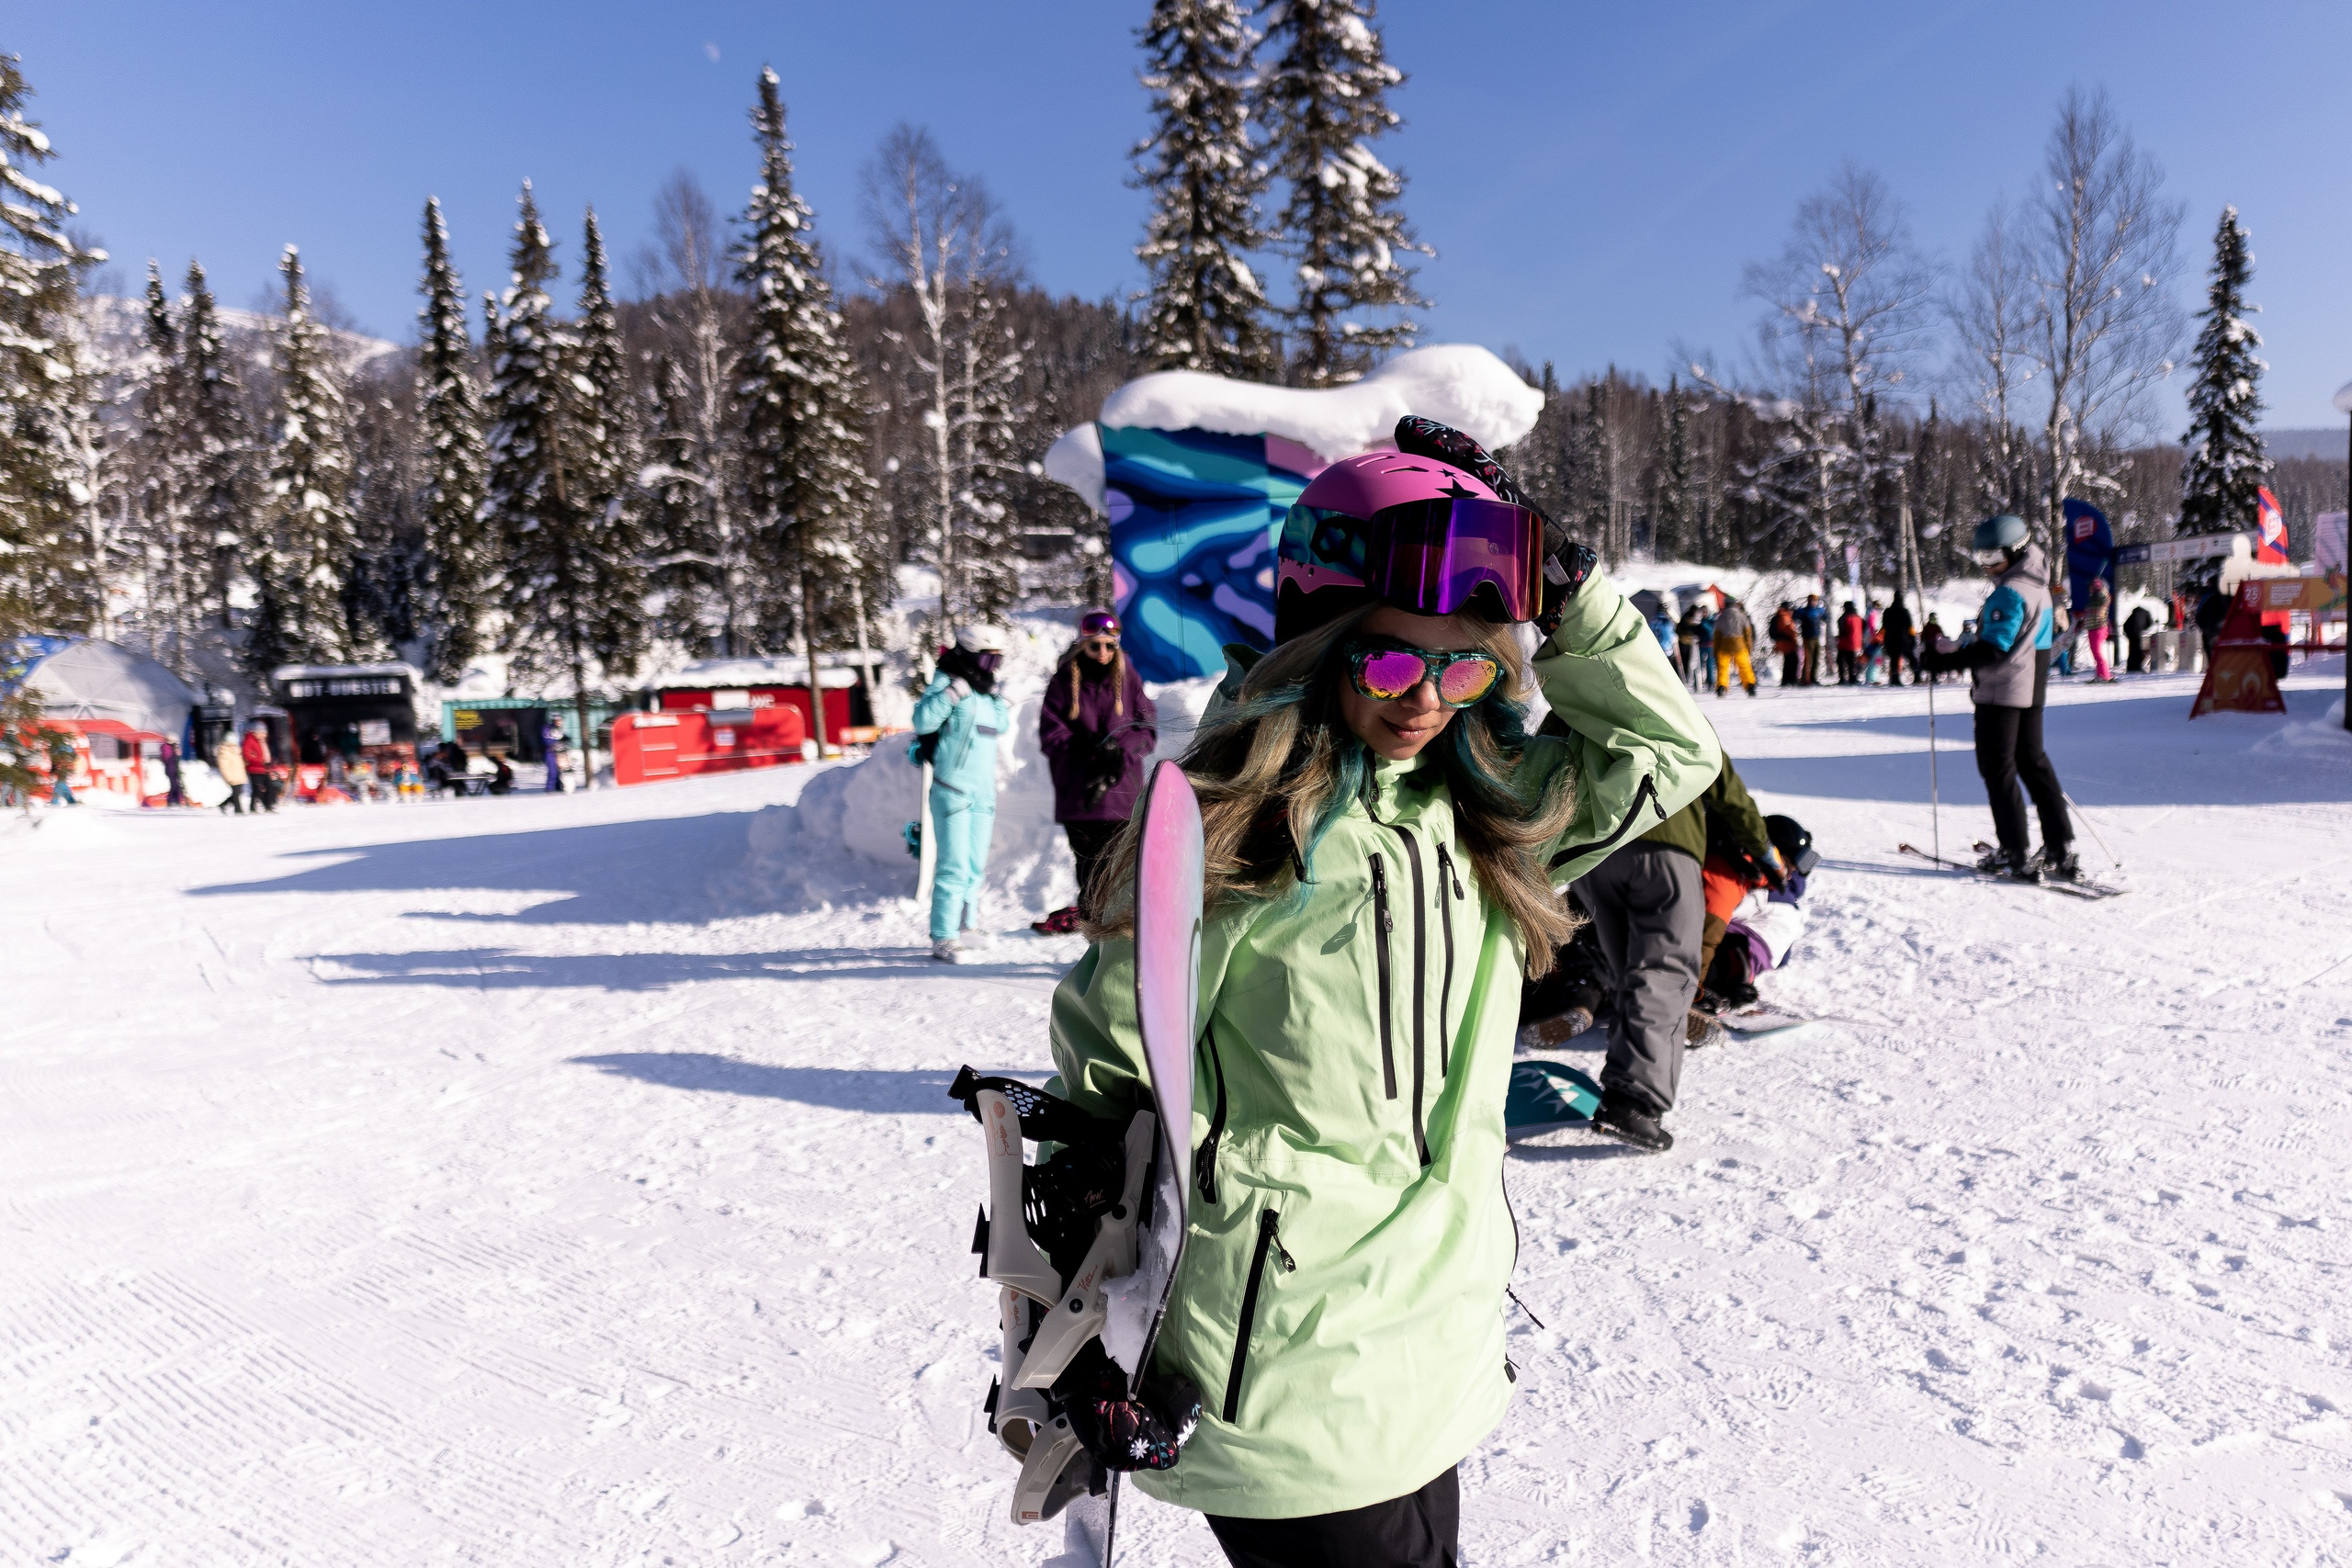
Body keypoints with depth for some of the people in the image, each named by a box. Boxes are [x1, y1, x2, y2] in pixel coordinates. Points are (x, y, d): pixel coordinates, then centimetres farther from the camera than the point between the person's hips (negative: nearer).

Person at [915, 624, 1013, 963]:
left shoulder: (984, 689, 15)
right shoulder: (947, 683, -8)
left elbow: (1003, 725, 11)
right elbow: (923, 721, -22)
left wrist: (993, 694, 1)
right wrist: (955, 690, -26)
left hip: (983, 790, 8)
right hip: (953, 789, -8)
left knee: (976, 867, 13)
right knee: (955, 867, -9)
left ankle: (962, 927, 25)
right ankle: (944, 939, -4)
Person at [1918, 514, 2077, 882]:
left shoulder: (2009, 592, -18)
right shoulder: (2039, 586, 13)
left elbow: (1992, 649, -23)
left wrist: (1944, 659, -19)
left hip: (2000, 692, -9)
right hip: (2032, 691, 9)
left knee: (1998, 767, -2)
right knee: (2033, 762, 16)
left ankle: (2014, 855, -2)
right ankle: (2061, 849, 17)